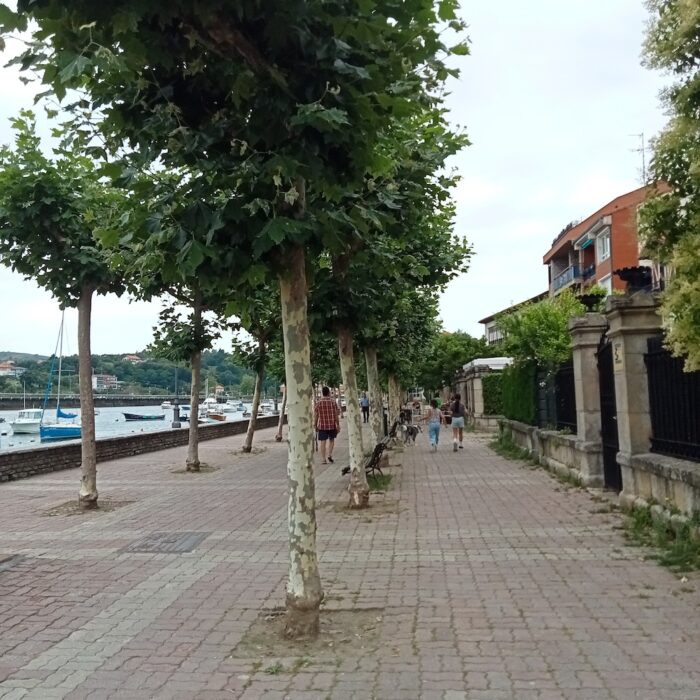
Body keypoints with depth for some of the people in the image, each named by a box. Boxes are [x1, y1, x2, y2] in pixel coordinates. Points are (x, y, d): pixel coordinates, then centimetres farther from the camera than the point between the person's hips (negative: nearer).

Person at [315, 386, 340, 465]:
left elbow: (315, 416, -1)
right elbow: (336, 415, -3)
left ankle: (323, 459, 1)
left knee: (323, 442, 3)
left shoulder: (318, 403, -3)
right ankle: (329, 455, 4)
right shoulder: (333, 402, -3)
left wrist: (315, 425, 9)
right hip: (332, 425, 0)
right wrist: (338, 425, 4)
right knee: (331, 440, 19)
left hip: (322, 425, 0)